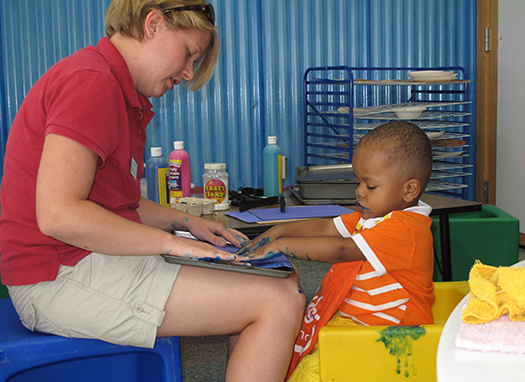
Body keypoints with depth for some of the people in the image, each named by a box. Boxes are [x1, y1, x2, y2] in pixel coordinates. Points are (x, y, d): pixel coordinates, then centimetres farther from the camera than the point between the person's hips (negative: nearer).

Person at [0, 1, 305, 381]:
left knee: (283, 280, 8)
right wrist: (172, 242, -17)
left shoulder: (124, 98, 19)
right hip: (63, 277, -11)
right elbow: (58, 215, -25)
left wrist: (186, 221, 10)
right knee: (281, 302, -17)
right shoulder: (92, 80, -16)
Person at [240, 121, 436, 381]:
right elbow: (327, 227, 10)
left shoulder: (405, 229, -22)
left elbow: (341, 250, -27)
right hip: (348, 315, 10)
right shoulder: (372, 216, 12)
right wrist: (279, 231, -3)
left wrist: (282, 245, -23)